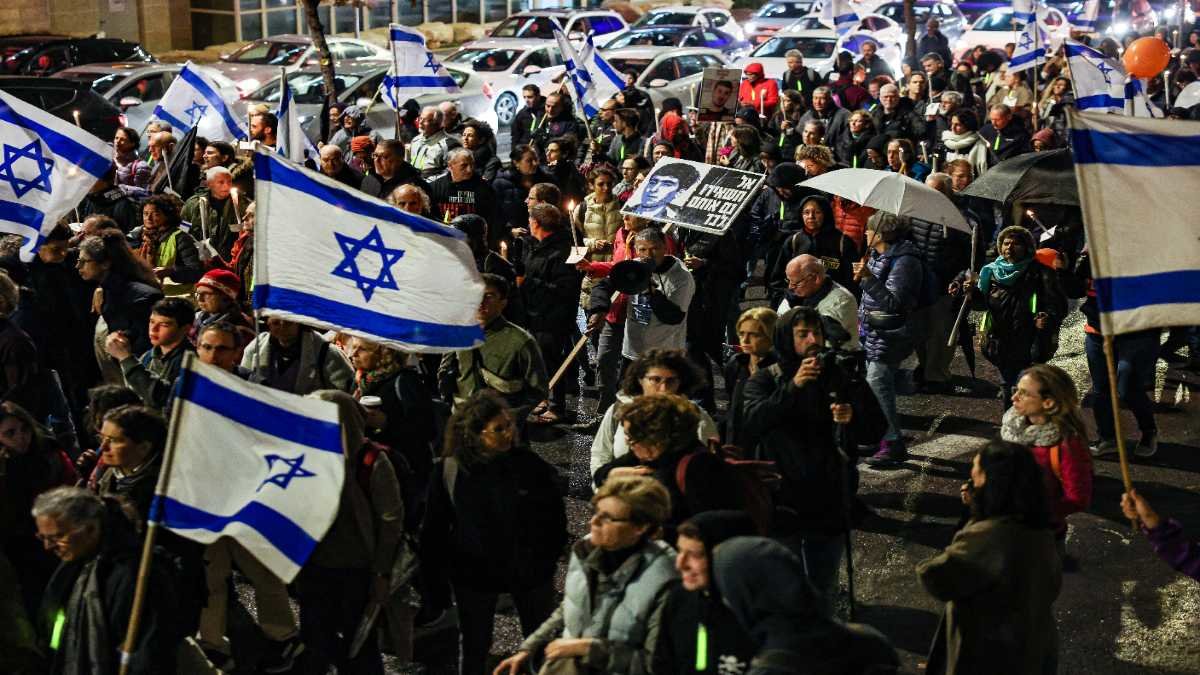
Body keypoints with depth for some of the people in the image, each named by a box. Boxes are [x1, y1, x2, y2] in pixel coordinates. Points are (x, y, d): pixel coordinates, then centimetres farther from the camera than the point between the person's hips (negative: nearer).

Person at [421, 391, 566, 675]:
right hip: (474, 575, 0)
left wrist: (547, 560, -6)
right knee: (473, 649, 18)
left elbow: (554, 516, -4)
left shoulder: (529, 463, -15)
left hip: (529, 570, 0)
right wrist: (436, 583, -5)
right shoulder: (449, 471, -15)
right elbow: (435, 530, -7)